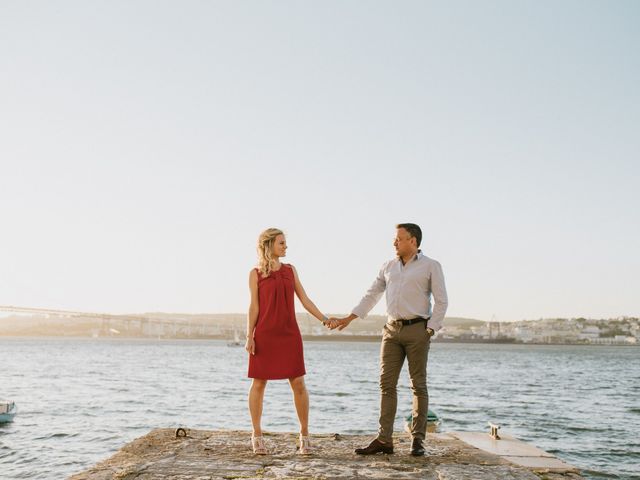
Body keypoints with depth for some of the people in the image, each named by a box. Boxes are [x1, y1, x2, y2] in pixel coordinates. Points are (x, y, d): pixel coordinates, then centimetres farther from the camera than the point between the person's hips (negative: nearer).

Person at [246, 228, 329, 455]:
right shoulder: (256, 273, 1)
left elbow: (304, 299, 9)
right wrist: (249, 337, -8)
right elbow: (254, 307, -1)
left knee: (298, 384, -1)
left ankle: (304, 435, 10)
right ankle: (257, 435, 16)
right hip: (265, 335, -3)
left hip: (289, 334, 3)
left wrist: (324, 320, 0)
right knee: (259, 384, 3)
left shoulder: (290, 269, 10)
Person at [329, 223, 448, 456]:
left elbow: (441, 301, -2)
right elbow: (371, 295, 14)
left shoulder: (431, 266, 0)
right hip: (392, 330, 5)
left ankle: (418, 439, 8)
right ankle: (384, 439, 1)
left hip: (417, 329, -4)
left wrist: (429, 331, -10)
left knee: (418, 385, 1)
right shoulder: (388, 267, 14)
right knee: (387, 384, 0)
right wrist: (347, 319, 9)